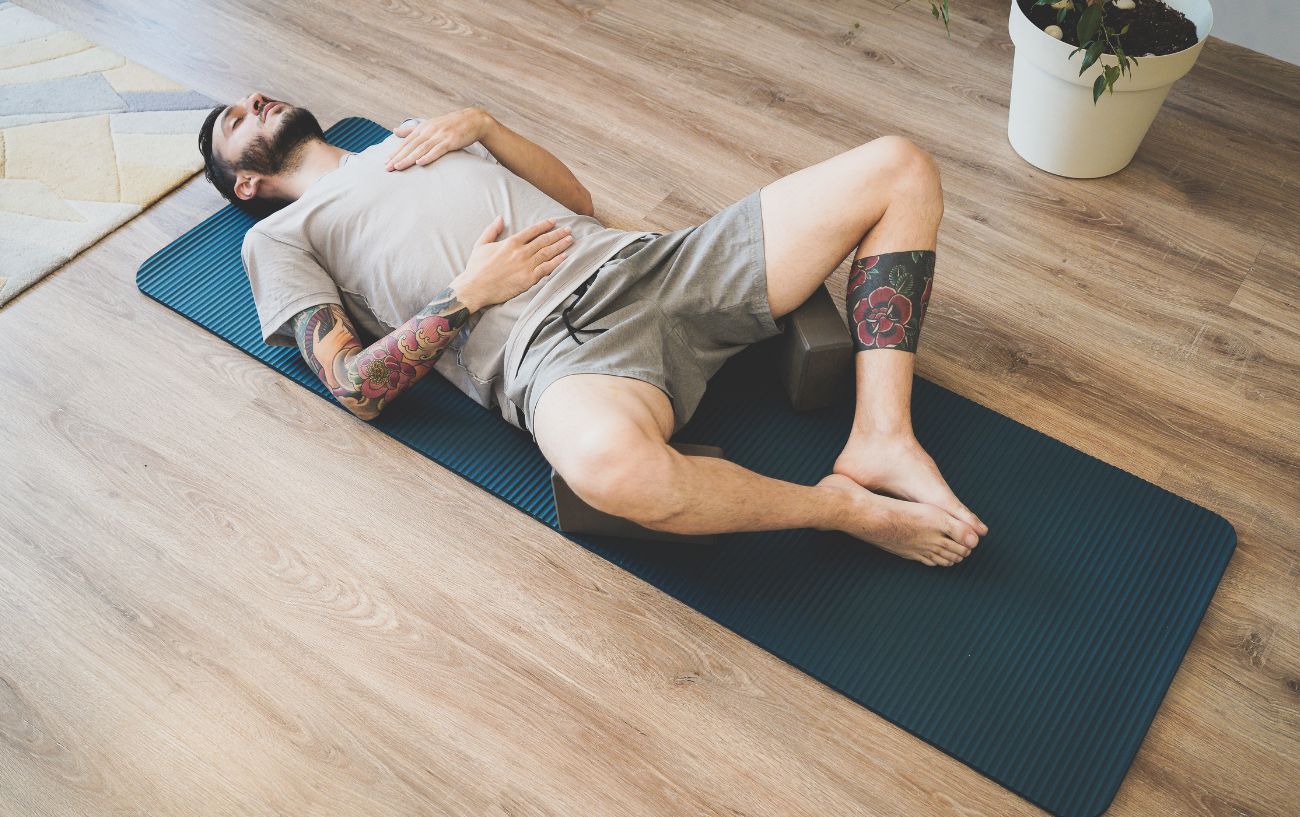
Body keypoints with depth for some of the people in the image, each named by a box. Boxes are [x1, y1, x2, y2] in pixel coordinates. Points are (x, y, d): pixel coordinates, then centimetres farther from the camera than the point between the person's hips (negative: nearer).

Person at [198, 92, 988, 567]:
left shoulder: (412, 136, 35)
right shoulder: (279, 239, 20)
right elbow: (356, 386, 3)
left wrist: (482, 124, 13)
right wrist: (470, 293, -6)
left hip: (643, 262, 7)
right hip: (550, 341, -6)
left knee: (899, 168, -3)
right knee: (609, 459, -46)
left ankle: (881, 438, -15)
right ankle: (845, 508, -20)